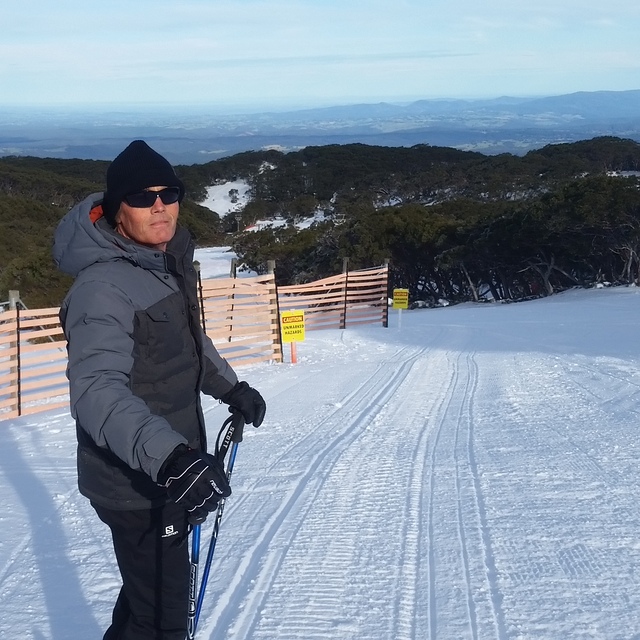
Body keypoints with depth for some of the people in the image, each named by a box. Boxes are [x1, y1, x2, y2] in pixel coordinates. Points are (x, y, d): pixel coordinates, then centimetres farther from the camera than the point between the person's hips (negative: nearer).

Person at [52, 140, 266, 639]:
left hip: (168, 473, 9)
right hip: (136, 485, -9)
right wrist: (170, 458, -51)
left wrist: (231, 388, 27)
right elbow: (98, 389, -39)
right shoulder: (104, 287, -25)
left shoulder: (169, 262, 4)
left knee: (152, 587, 26)